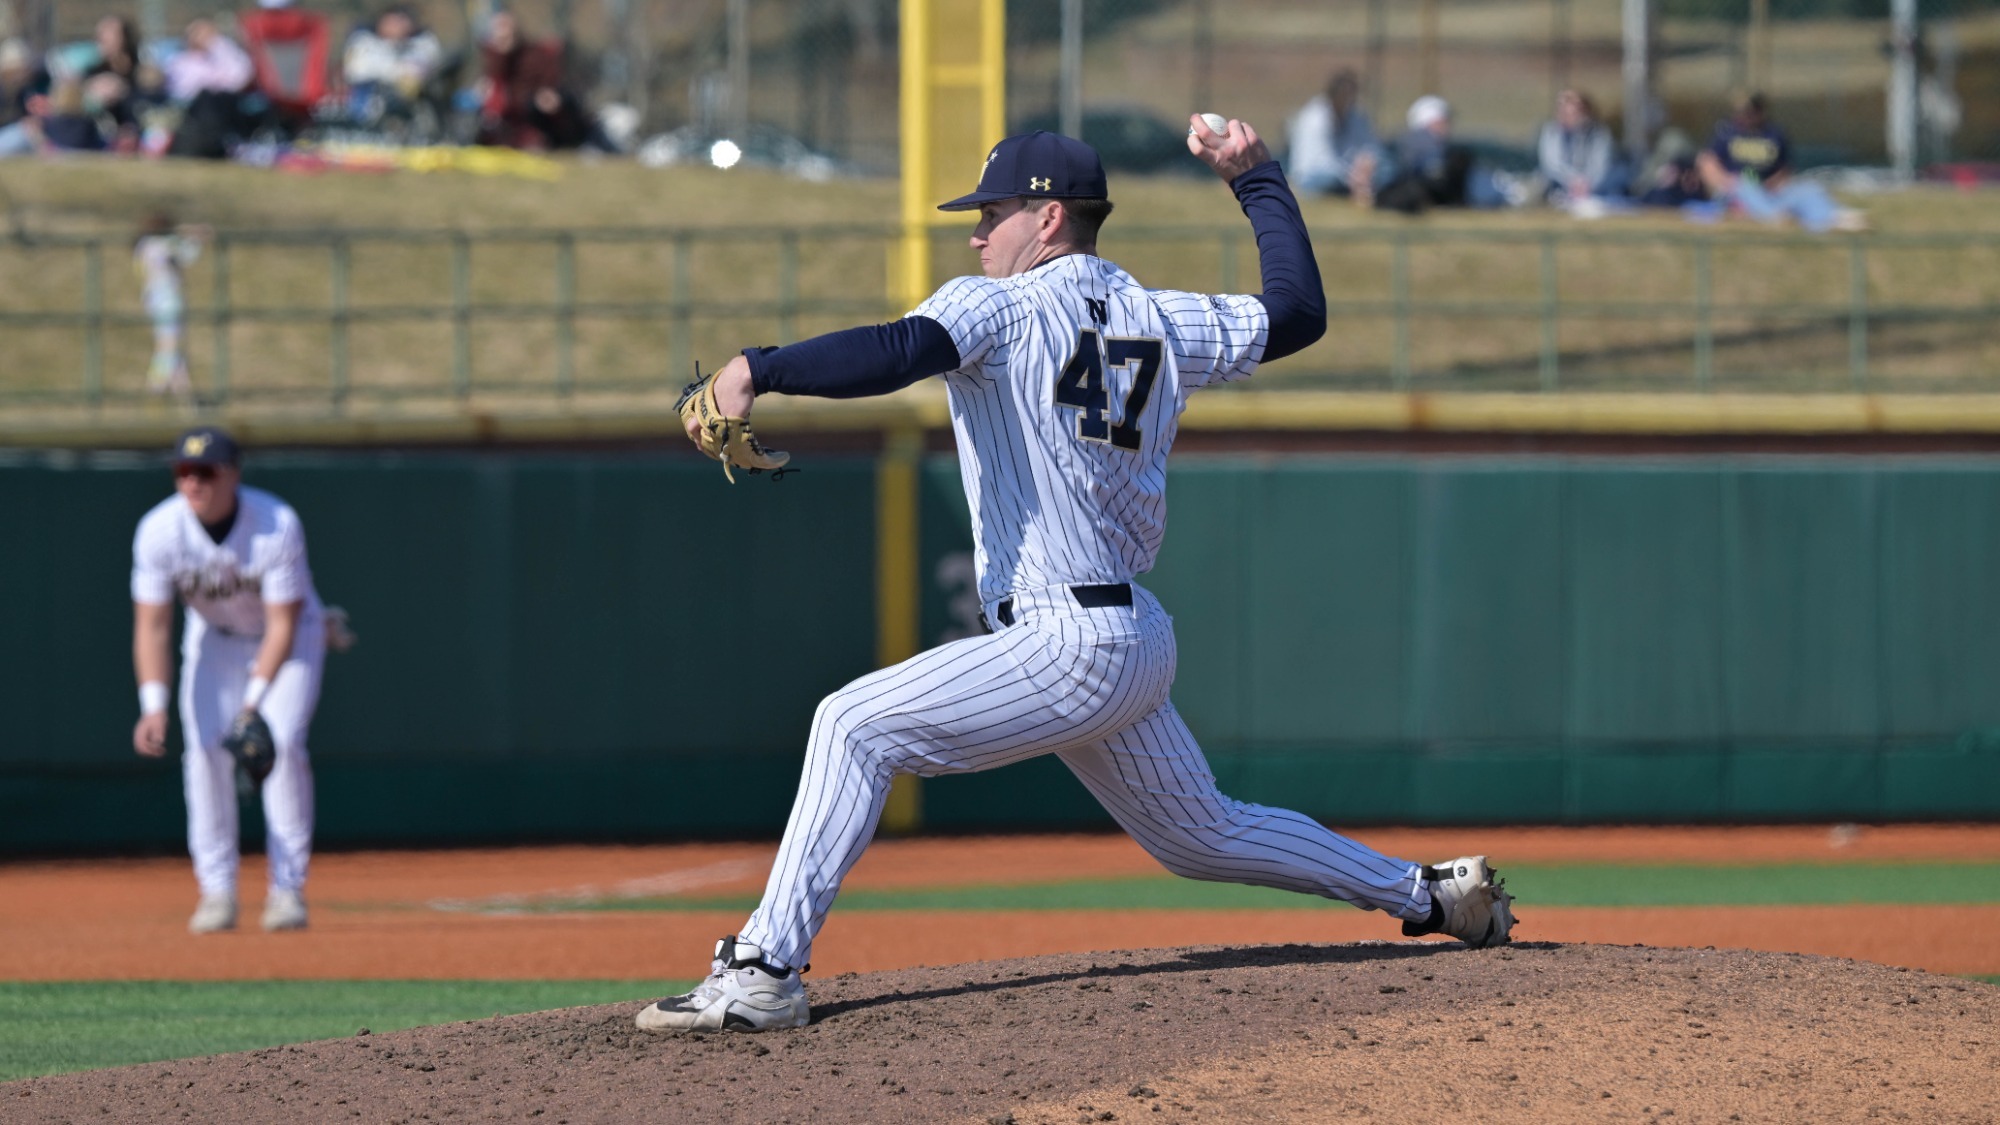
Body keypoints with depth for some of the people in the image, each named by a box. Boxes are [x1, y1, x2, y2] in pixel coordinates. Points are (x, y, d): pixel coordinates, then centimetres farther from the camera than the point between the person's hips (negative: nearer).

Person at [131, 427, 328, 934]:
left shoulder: (278, 526, -31)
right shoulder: (159, 531, -24)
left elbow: (283, 624, -27)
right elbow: (151, 626, -22)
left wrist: (254, 700, -35)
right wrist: (153, 705, -34)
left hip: (289, 637, -2)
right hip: (214, 639, 2)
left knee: (282, 740, -20)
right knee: (204, 747, -14)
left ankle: (288, 888, -12)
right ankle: (217, 891, -6)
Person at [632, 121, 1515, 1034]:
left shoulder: (1000, 308, -7)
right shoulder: (1158, 320, 13)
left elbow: (899, 351, -26)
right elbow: (1299, 310, 22)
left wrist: (757, 370, -34)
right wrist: (1256, 180, 31)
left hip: (1068, 649, -8)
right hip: (1136, 642, 9)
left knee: (856, 726, -13)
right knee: (1203, 835, 26)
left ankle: (764, 971, -24)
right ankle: (1429, 895, 31)